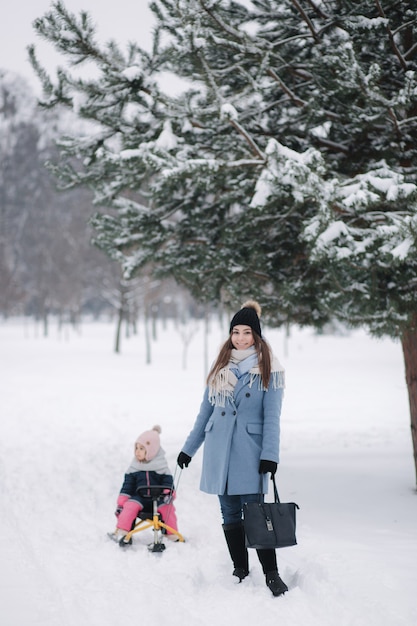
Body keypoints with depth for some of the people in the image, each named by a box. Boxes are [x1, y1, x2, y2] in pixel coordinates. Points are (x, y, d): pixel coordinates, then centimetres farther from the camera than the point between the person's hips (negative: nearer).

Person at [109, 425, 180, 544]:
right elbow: (127, 486, 6)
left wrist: (168, 493, -22)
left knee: (167, 506, -29)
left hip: (158, 498, -1)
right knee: (131, 506, -29)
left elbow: (168, 482, -1)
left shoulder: (161, 466, 1)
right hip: (140, 497, 1)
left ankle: (173, 535, -17)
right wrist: (120, 503, -1)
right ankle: (120, 533, -28)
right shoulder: (134, 468, 6)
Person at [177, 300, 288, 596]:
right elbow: (206, 410, 16)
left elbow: (271, 415, -7)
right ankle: (240, 572, 18)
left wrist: (270, 454, -16)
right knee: (230, 515, 9)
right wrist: (189, 448, 16)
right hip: (219, 451, 5)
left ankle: (272, 574, 0)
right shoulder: (221, 366, 11)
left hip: (249, 452, -5)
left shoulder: (268, 368, -3)